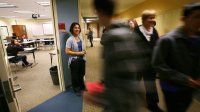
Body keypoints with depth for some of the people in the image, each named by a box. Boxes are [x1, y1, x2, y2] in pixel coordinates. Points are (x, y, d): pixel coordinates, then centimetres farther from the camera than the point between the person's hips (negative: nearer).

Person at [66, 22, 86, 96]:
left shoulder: (80, 37, 5)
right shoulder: (70, 39, -17)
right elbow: (67, 52, -20)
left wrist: (84, 52, -2)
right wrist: (78, 53, -21)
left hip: (82, 59, 7)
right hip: (74, 60, -6)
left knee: (82, 74, 21)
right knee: (75, 76, 12)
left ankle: (82, 87, 45)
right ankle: (76, 90, 34)